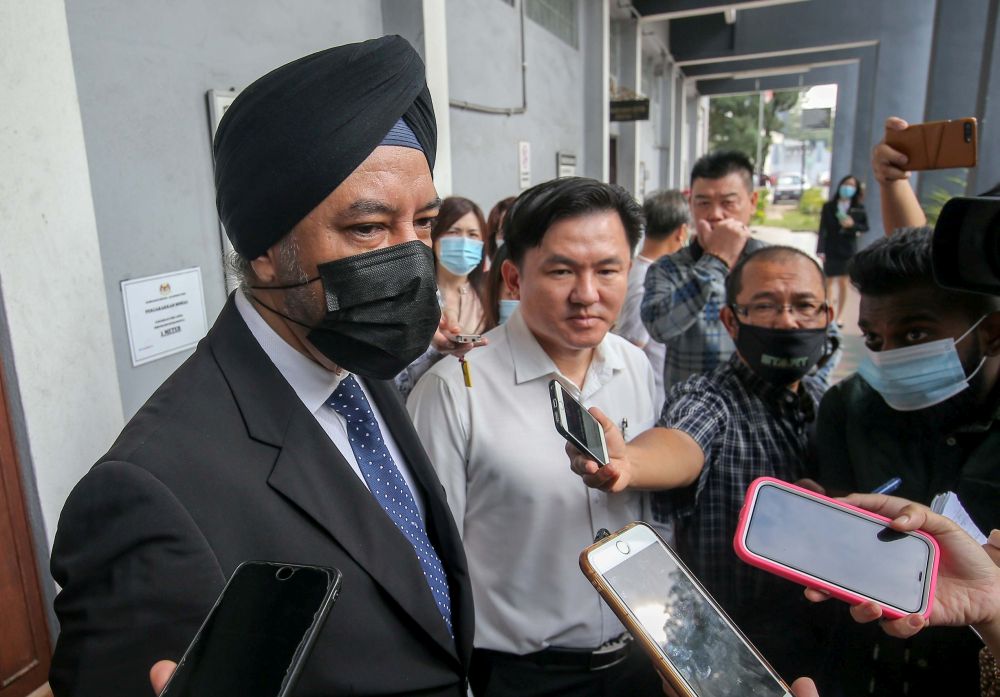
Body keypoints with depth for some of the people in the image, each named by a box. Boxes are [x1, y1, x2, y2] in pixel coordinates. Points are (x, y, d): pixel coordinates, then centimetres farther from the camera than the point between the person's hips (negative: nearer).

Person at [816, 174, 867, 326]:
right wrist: (820, 249, -13)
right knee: (829, 281, 6)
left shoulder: (859, 208, 2)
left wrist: (853, 225, -14)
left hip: (848, 249, 1)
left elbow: (865, 227, 8)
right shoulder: (828, 206, -2)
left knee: (843, 282, 4)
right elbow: (822, 229, -5)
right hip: (831, 249, -1)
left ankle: (839, 315, 14)